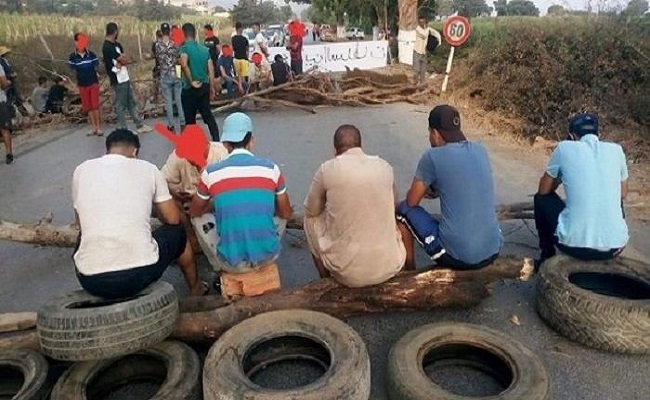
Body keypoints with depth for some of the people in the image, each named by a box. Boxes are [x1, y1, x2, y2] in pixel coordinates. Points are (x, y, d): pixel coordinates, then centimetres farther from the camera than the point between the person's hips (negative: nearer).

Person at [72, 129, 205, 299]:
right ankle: (196, 288, 47)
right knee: (177, 232, 28)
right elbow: (173, 219, 11)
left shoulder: (81, 170, 9)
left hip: (91, 281, 3)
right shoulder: (148, 168, 4)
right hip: (140, 274, -2)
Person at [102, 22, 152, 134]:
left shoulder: (117, 44, 12)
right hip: (118, 80, -9)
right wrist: (123, 61, 1)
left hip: (125, 78, 9)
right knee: (121, 105, 0)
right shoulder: (107, 47, -17)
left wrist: (120, 63, -13)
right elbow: (124, 61, -19)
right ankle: (123, 130, 8)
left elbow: (126, 60, 4)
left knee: (132, 103, 14)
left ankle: (140, 125, 22)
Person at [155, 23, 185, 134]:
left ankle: (171, 125, 10)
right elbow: (179, 59, -1)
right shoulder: (174, 43, -5)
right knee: (179, 100, 7)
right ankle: (182, 122, 9)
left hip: (165, 76, 0)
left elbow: (157, 59, 3)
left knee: (168, 101, 6)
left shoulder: (158, 44, -6)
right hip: (176, 74, 1)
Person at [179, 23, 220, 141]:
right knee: (207, 114, 14)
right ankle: (216, 139, 12)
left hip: (190, 89, -5)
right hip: (204, 86, 5)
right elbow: (211, 70, 8)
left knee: (190, 118, 8)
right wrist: (212, 88, 15)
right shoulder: (204, 49, 7)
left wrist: (191, 82, -19)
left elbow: (184, 65, -30)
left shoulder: (185, 48, -11)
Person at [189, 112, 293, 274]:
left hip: (232, 264, -1)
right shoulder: (271, 168, -5)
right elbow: (286, 213, 9)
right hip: (268, 257, 1)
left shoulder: (211, 172, -6)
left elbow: (194, 212, 13)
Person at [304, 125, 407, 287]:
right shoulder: (385, 166, 3)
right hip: (390, 267, 4)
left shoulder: (328, 169, -7)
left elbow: (311, 210, 8)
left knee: (311, 218, 23)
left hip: (348, 272, -3)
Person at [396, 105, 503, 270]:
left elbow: (412, 201, 1)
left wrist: (424, 188, 22)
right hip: (493, 252, 6)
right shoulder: (480, 150, 6)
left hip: (455, 256, -6)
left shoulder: (432, 157, -10)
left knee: (403, 209, 13)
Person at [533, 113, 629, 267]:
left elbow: (543, 190, 11)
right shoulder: (616, 150, 7)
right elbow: (622, 194, 21)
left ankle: (547, 256, 29)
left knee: (542, 198, 23)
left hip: (575, 244, -3)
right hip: (615, 246, 4)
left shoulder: (565, 147, -1)